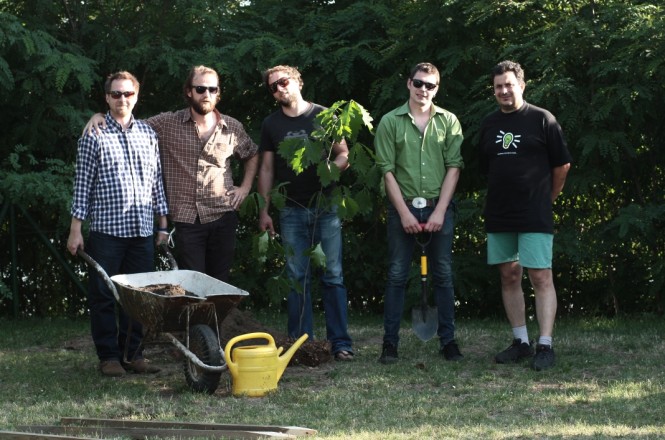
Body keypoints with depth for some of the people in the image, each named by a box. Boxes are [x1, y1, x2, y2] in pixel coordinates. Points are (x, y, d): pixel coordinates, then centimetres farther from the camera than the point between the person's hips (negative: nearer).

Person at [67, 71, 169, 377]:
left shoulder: (148, 133, 11)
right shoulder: (94, 136, 0)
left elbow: (157, 180, 15)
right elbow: (83, 183, 0)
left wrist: (163, 224, 12)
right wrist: (76, 229, -3)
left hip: (142, 228, 3)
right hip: (107, 228, -3)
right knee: (103, 295, 0)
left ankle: (132, 353, 15)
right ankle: (109, 355, 8)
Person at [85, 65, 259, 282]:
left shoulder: (233, 128, 6)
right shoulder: (169, 124, 0)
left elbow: (252, 155, 22)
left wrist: (245, 187, 10)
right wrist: (100, 116, -12)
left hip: (222, 217, 2)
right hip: (187, 220, -1)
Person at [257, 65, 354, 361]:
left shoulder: (323, 116, 4)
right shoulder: (271, 125, 10)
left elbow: (344, 155, 7)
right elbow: (266, 169, 13)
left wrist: (333, 167, -16)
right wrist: (264, 210, 7)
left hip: (325, 207, -2)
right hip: (292, 211, 2)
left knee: (333, 276, -4)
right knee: (297, 278, 1)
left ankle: (340, 342, -2)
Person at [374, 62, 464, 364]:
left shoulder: (448, 121, 5)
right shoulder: (390, 122, 2)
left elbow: (454, 167, 1)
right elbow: (387, 171, -2)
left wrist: (440, 211, -7)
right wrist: (405, 213, -8)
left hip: (439, 207, 1)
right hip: (402, 206, -1)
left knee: (443, 275, 4)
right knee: (397, 276, 0)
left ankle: (448, 341, 10)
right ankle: (390, 343, 3)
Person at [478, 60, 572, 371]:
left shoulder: (541, 120, -3)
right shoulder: (489, 125, 11)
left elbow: (562, 165, 2)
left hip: (535, 217, -6)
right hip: (499, 216, 6)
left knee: (541, 278, -9)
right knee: (509, 277, 9)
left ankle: (545, 346, -11)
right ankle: (520, 342, 17)